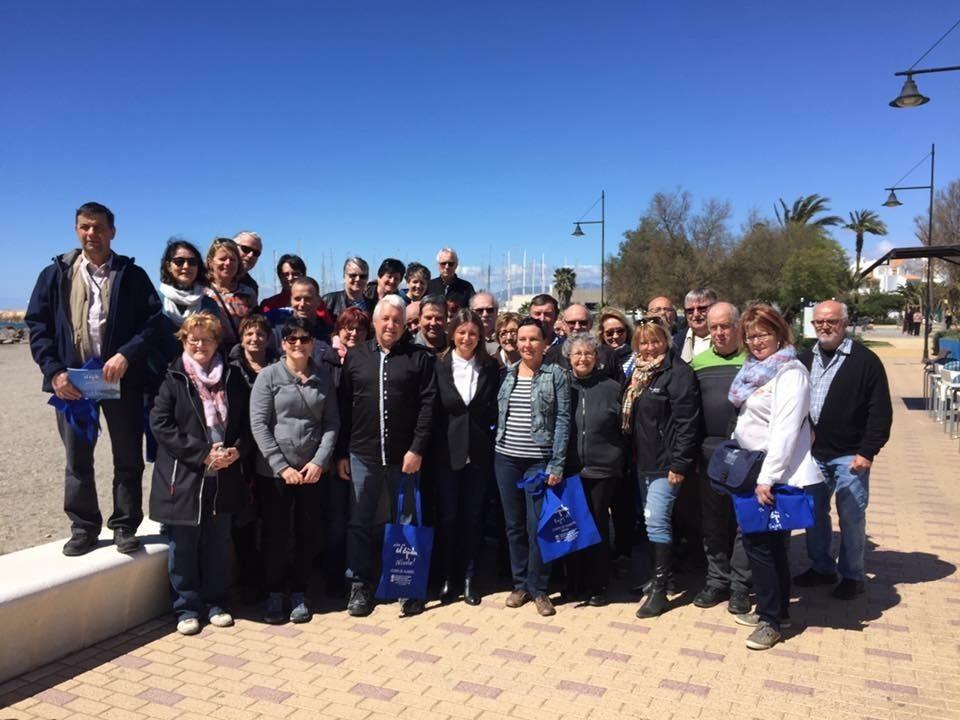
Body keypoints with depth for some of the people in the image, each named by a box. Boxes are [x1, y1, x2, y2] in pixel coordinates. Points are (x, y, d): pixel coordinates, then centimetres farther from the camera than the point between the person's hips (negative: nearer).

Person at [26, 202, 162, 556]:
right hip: (71, 380, 2)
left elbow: (154, 320, -4)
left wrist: (126, 355, -18)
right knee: (77, 459, 11)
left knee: (128, 457, 6)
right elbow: (38, 326, 3)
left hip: (121, 378, -1)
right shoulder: (55, 274, 8)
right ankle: (83, 527, 24)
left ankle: (125, 526, 19)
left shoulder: (132, 274, 3)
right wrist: (54, 371, -9)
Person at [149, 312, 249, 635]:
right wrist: (201, 454, -16)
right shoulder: (173, 379, -4)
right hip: (182, 476, -3)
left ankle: (215, 603, 27)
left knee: (218, 544, 13)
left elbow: (246, 421, 11)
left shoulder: (232, 378, 7)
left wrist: (236, 450, -8)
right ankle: (187, 607, 21)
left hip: (223, 476, 3)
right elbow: (160, 424, -11)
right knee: (183, 546, 6)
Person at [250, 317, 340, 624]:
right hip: (274, 471, -2)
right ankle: (274, 594, 23)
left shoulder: (324, 377, 4)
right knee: (275, 534, 5)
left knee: (307, 533, 9)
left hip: (314, 470, 2)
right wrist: (282, 466, -12)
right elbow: (259, 425, -8)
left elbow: (332, 423, 4)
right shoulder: (269, 376, -4)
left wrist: (320, 461, -9)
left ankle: (299, 593, 25)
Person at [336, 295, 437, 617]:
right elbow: (344, 407, 6)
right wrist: (341, 453, 4)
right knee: (360, 523, 9)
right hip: (362, 455, 2)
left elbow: (427, 405, -5)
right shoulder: (355, 356, 6)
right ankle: (360, 584, 23)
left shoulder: (419, 357, 0)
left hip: (404, 456, -2)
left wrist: (417, 449, -11)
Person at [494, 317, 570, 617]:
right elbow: (498, 414, 13)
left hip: (539, 461, -4)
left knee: (537, 526, -2)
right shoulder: (506, 374, 8)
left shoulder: (556, 374, -3)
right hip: (506, 459, 4)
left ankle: (538, 589, 15)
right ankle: (520, 584, 24)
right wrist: (495, 450, 6)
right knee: (514, 525, 11)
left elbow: (562, 421, -6)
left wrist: (557, 464, -11)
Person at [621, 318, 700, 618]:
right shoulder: (636, 372, 12)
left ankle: (659, 588, 0)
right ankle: (659, 573, 29)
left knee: (656, 520, -10)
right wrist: (632, 456, 16)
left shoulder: (678, 373, -13)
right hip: (642, 460, 8)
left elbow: (687, 421, -18)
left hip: (665, 463, -8)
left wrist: (679, 464, -20)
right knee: (652, 520, 15)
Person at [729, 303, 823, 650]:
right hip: (752, 469, 8)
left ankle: (771, 619, 9)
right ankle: (777, 609, 28)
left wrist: (767, 478, -24)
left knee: (759, 541, -5)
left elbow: (785, 430, -22)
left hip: (778, 474, -8)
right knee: (771, 542, 15)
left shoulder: (790, 372, -14)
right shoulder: (754, 369, 11)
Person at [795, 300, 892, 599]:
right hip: (812, 454, 5)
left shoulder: (865, 360, -7)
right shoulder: (805, 359, 9)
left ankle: (851, 576, 19)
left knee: (851, 518, 4)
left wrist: (868, 452, -13)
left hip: (849, 456, -5)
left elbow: (881, 412, -9)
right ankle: (821, 568, 29)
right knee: (814, 514, 13)